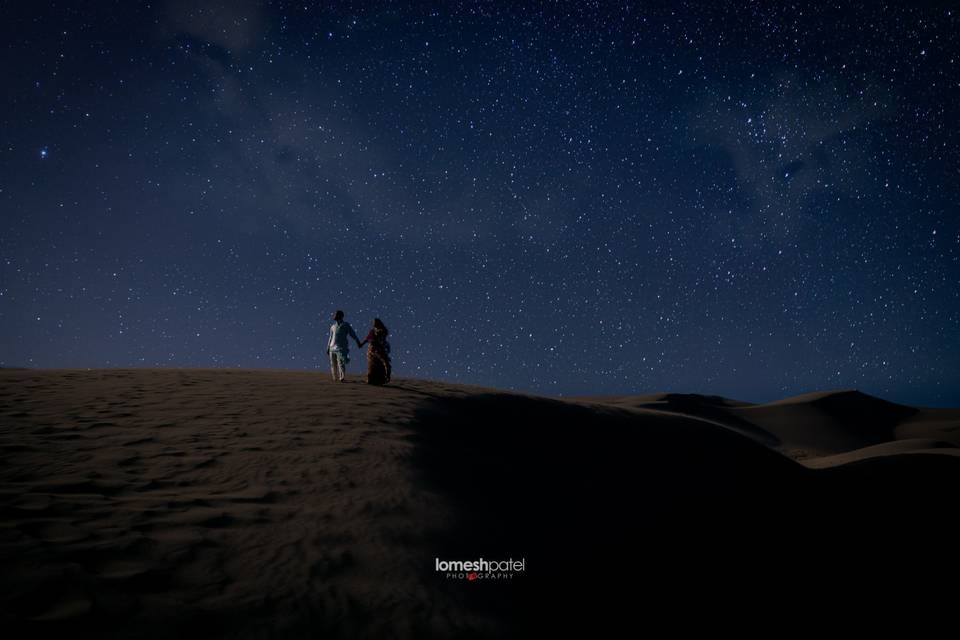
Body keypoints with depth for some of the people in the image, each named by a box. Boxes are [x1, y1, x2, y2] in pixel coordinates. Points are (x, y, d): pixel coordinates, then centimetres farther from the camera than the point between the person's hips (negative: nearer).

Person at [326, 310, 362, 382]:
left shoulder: (345, 325, 2)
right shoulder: (333, 326, 18)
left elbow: (353, 334, -5)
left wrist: (358, 342, -15)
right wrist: (328, 348, 21)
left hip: (341, 348, -6)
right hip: (332, 348, 6)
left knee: (341, 363, -17)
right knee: (333, 365, 4)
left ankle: (342, 378, -21)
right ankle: (335, 378, 11)